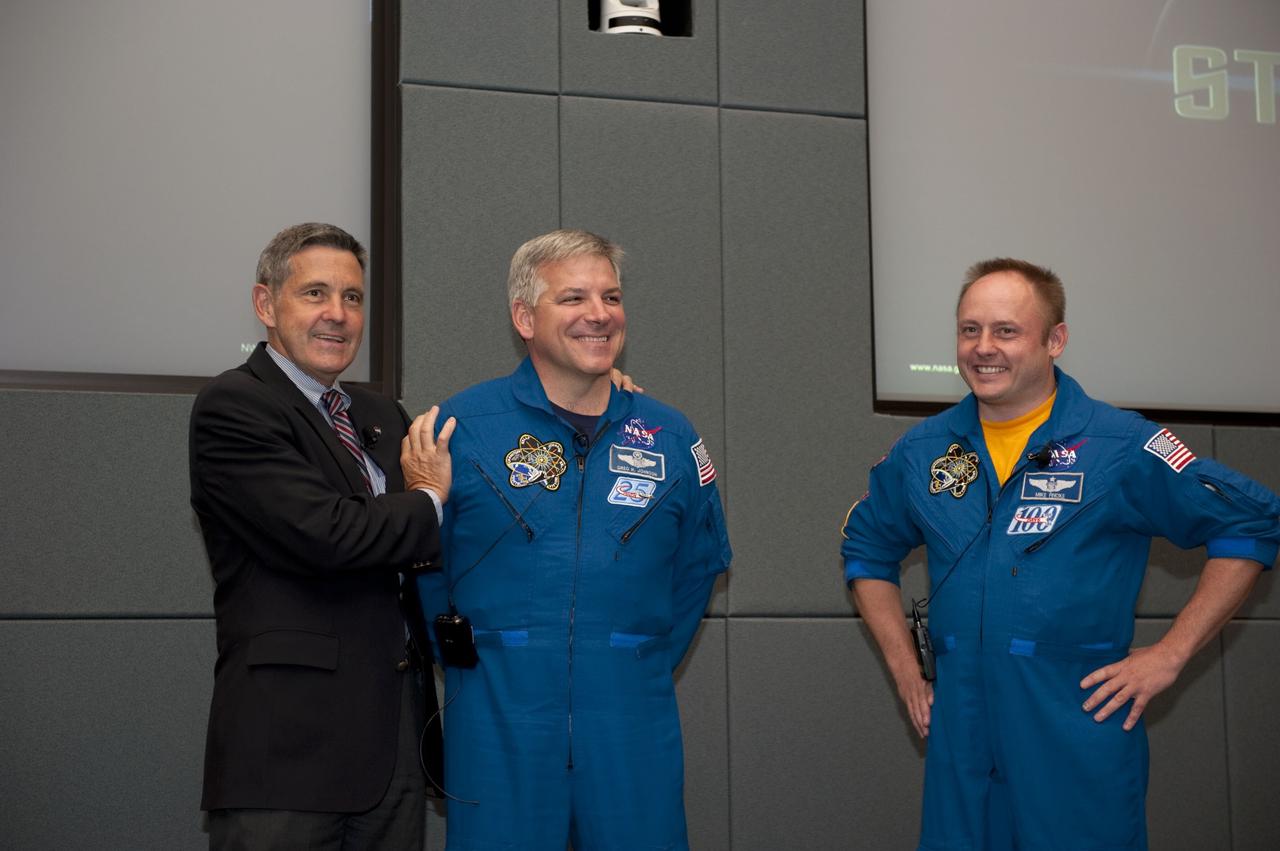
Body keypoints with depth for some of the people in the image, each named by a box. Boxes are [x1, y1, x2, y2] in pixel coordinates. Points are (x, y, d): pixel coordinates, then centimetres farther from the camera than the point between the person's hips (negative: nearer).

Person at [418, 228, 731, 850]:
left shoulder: (670, 437, 6)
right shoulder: (460, 426, -2)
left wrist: (645, 665, 12)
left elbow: (699, 565, 17)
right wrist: (474, 668, 7)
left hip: (634, 728, 2)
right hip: (497, 725, -2)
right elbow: (421, 566, 4)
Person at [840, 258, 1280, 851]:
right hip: (960, 741, 4)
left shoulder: (1121, 447, -7)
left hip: (1080, 744, -4)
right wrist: (904, 668, 13)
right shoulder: (922, 452, 7)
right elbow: (866, 549, 23)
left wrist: (1168, 656, -8)